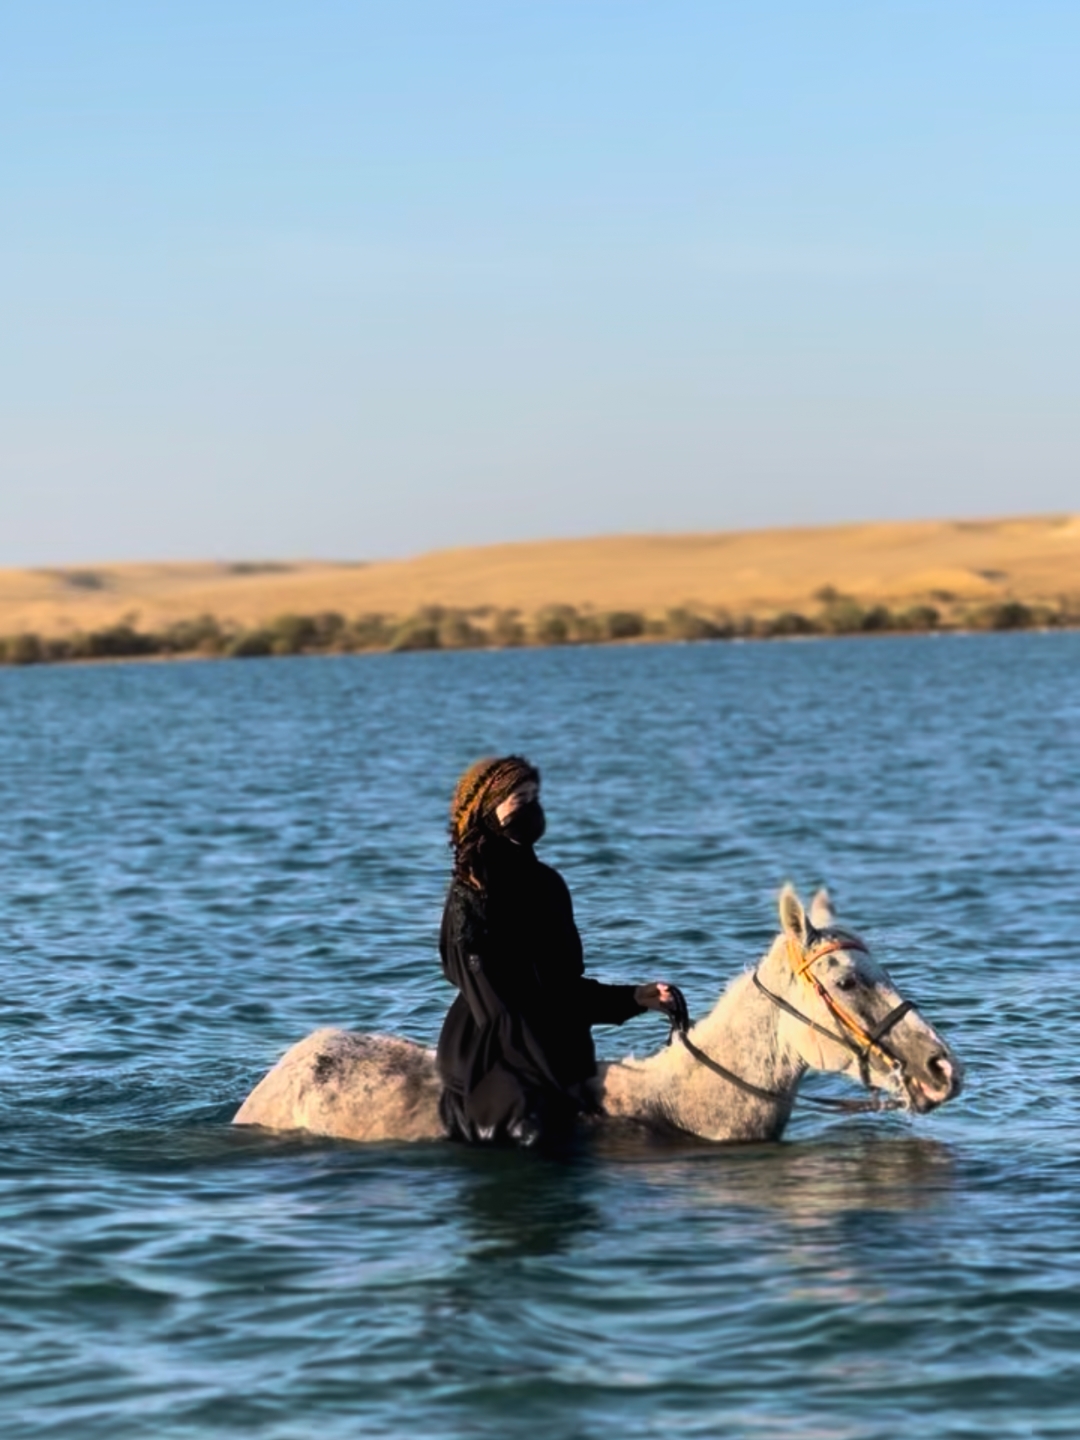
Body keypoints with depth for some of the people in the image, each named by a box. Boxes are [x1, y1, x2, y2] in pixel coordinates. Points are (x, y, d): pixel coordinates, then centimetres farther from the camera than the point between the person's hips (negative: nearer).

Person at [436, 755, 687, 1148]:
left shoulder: (547, 883, 11)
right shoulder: (469, 899, -10)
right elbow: (495, 1008, -14)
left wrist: (636, 997, 3)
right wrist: (562, 1085, -17)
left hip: (559, 1054, 7)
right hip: (491, 1062, -7)